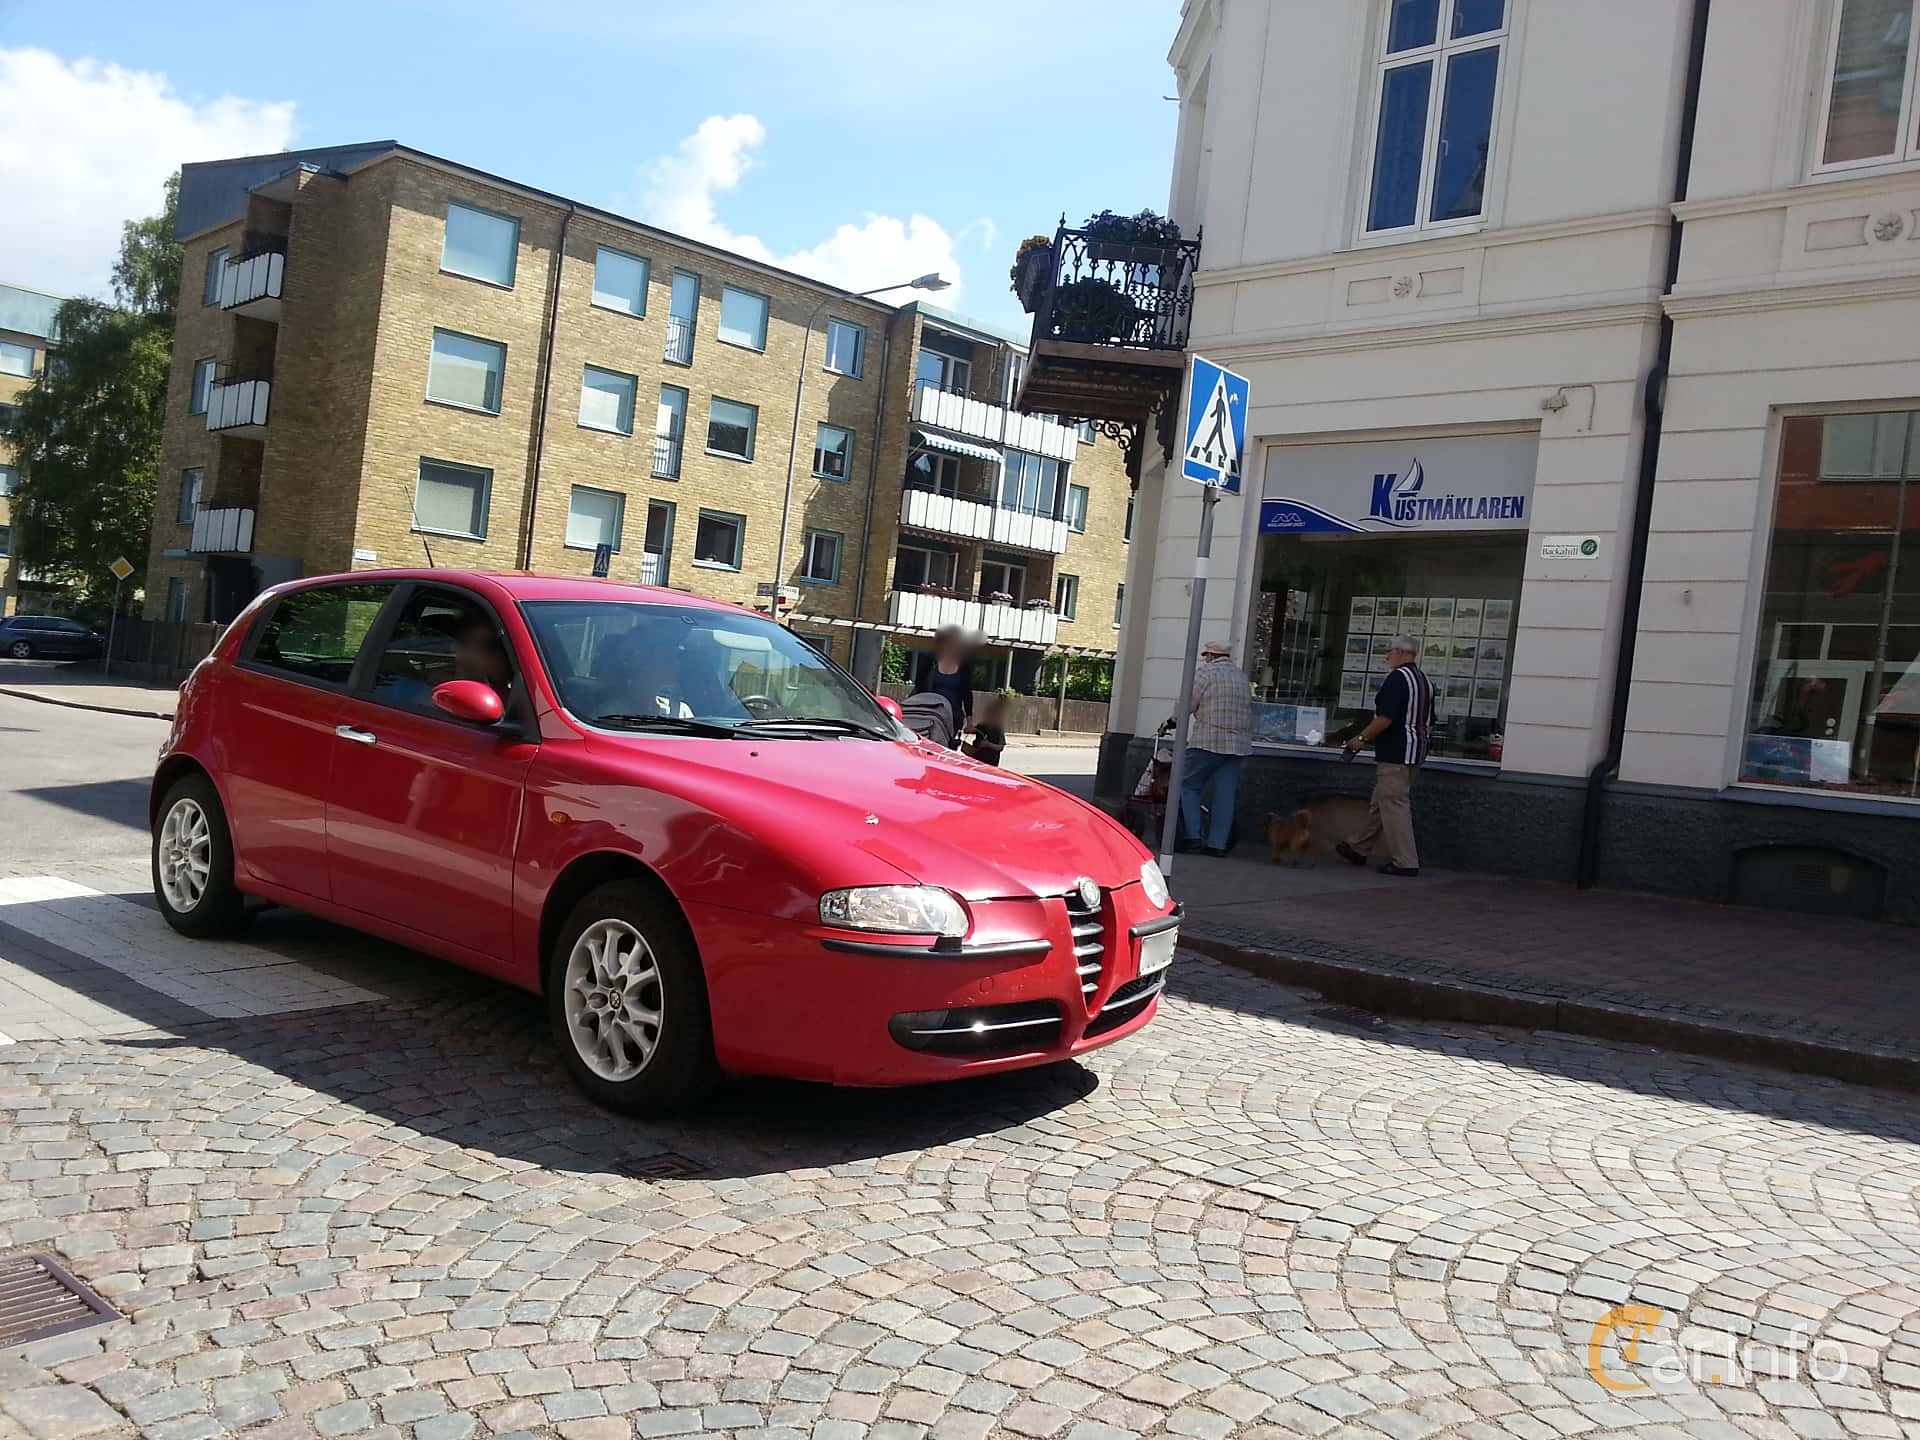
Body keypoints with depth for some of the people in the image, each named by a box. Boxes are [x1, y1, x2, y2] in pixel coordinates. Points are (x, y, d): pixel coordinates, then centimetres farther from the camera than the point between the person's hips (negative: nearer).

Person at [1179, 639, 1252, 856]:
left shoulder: (1205, 672, -3)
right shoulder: (1242, 676, 16)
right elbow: (1249, 710, 14)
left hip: (1208, 741, -6)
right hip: (1239, 744, 6)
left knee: (1189, 786, 4)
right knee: (1225, 794, 5)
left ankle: (1193, 836, -5)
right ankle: (1218, 843, 3)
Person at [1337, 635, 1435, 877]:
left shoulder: (1397, 678, -15)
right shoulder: (1425, 680, 14)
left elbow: (1385, 718, -22)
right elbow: (1429, 721, 20)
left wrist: (1361, 738, -14)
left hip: (1395, 752, -10)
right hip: (1415, 751, 10)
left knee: (1394, 804, -6)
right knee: (1379, 803, 17)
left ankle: (1405, 862, -5)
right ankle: (1359, 849, 26)